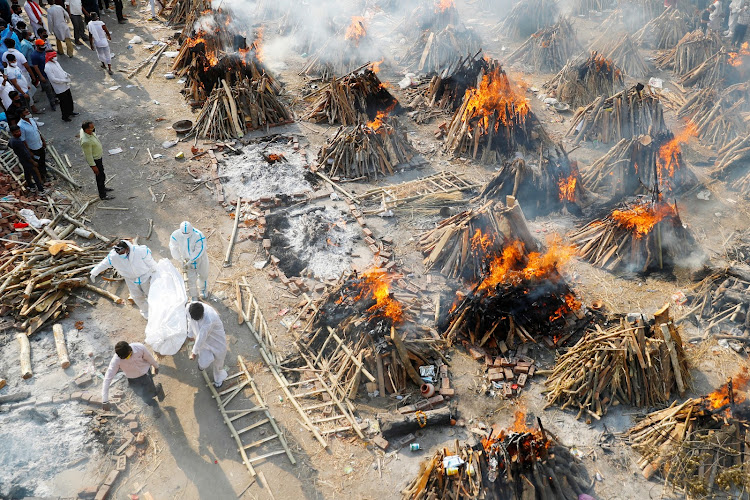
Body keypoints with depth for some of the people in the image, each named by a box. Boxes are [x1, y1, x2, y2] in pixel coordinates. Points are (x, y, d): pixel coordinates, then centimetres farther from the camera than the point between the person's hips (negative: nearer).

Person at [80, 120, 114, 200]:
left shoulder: (83, 130, -14)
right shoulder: (86, 141, -40)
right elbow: (88, 155, -29)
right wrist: (93, 166, -20)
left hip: (98, 156, 9)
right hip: (94, 160, -9)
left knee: (101, 172, 28)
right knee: (100, 176, 9)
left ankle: (102, 187, 52)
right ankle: (103, 195, 27)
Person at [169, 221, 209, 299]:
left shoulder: (199, 236, -34)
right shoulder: (176, 235, -24)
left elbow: (199, 251, -30)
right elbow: (174, 248, -13)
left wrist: (189, 262, -28)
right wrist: (180, 261, -14)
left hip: (199, 257, -1)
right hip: (187, 259, 1)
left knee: (203, 275, 20)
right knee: (190, 278, 2)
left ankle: (203, 289, 50)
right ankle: (194, 296, 25)